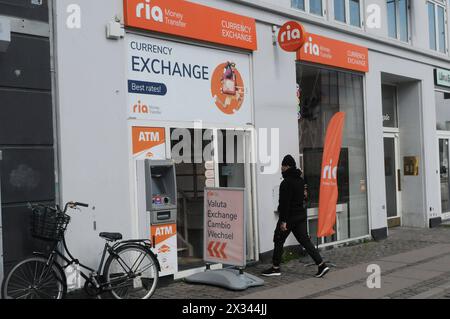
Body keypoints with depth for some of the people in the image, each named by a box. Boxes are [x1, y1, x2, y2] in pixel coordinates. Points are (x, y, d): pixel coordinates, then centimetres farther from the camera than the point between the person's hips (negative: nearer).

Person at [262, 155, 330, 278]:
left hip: (290, 216, -8)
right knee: (305, 240, 8)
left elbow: (285, 202, -20)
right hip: (301, 215, 8)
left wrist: (283, 220, -20)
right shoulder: (300, 180, 12)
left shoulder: (287, 182, -17)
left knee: (279, 240, 5)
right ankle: (322, 265, 1)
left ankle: (275, 268, 12)